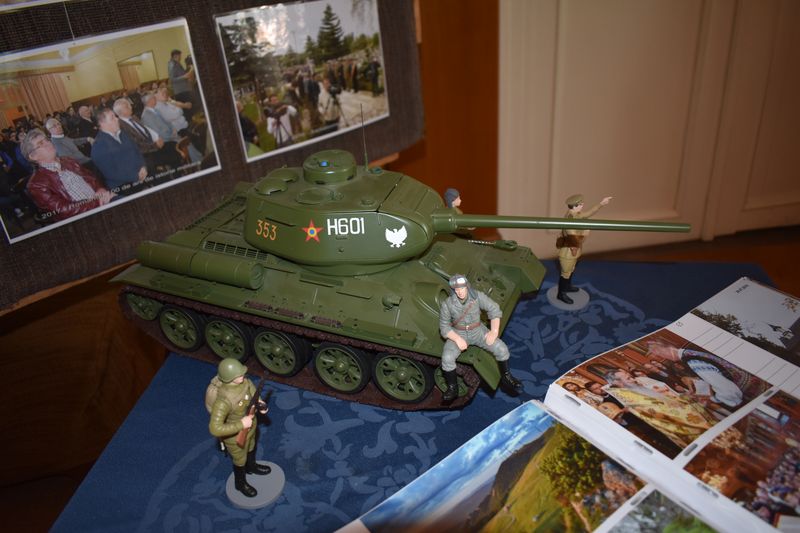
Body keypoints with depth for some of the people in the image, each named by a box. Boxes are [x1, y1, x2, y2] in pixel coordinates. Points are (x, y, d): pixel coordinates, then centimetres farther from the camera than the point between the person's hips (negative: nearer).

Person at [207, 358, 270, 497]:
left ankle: (251, 467, 67)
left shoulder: (243, 380, -23)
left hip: (250, 426, 6)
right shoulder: (223, 401, -44)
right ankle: (241, 483, 55)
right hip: (236, 436, -6)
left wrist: (258, 402, -13)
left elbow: (250, 387, 2)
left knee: (251, 448, 35)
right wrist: (241, 424, -37)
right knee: (240, 461, 24)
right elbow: (215, 429, -43)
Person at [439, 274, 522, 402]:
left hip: (478, 331, 1)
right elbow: (444, 327, -10)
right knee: (447, 358, -27)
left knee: (502, 349, -15)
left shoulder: (477, 296, -15)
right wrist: (458, 339, -24)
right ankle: (452, 388, -2)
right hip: (458, 334, -1)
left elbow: (494, 309, -6)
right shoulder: (447, 304, -16)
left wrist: (494, 331, -14)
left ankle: (506, 378, 13)